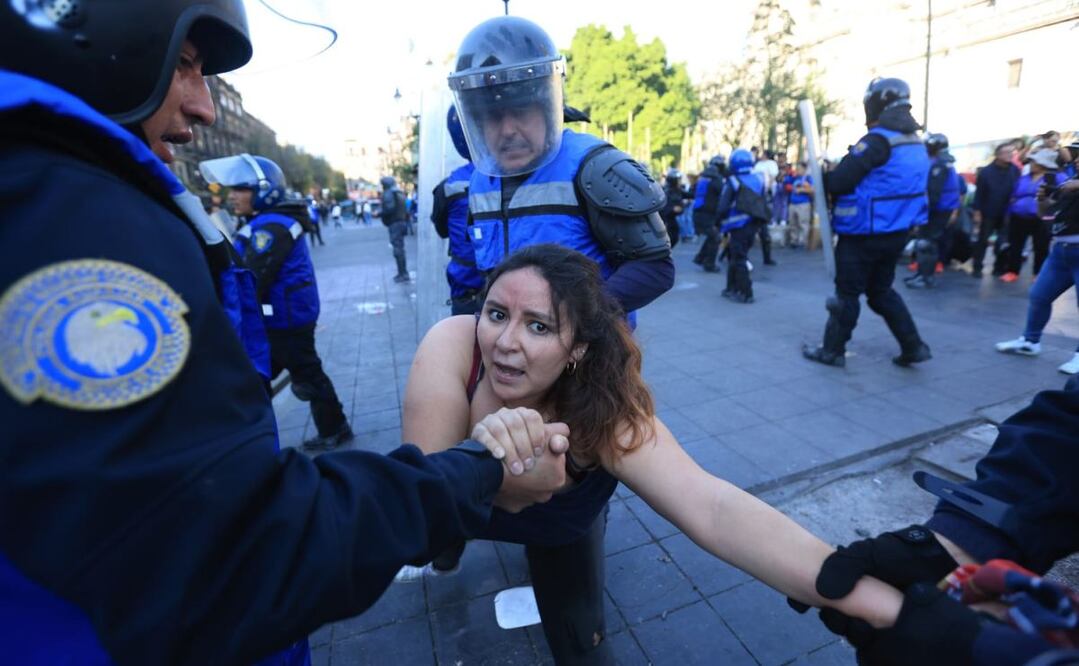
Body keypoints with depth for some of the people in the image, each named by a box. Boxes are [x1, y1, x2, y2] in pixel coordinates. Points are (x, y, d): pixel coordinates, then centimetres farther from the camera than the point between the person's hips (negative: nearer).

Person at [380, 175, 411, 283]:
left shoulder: (388, 193, -8)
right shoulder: (400, 193, 18)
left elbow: (389, 209, -20)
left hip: (394, 224, -9)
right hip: (402, 222, 9)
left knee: (398, 249, -8)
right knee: (400, 248, 14)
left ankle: (403, 274, -9)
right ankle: (402, 273, 19)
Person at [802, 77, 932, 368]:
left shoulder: (877, 141, -17)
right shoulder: (914, 143, 11)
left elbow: (839, 183, -19)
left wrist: (823, 172, 2)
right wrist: (838, 168, 13)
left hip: (863, 235, -8)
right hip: (896, 233, 8)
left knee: (847, 292, 2)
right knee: (881, 291, 19)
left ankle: (832, 350, 12)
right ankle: (913, 346, 19)